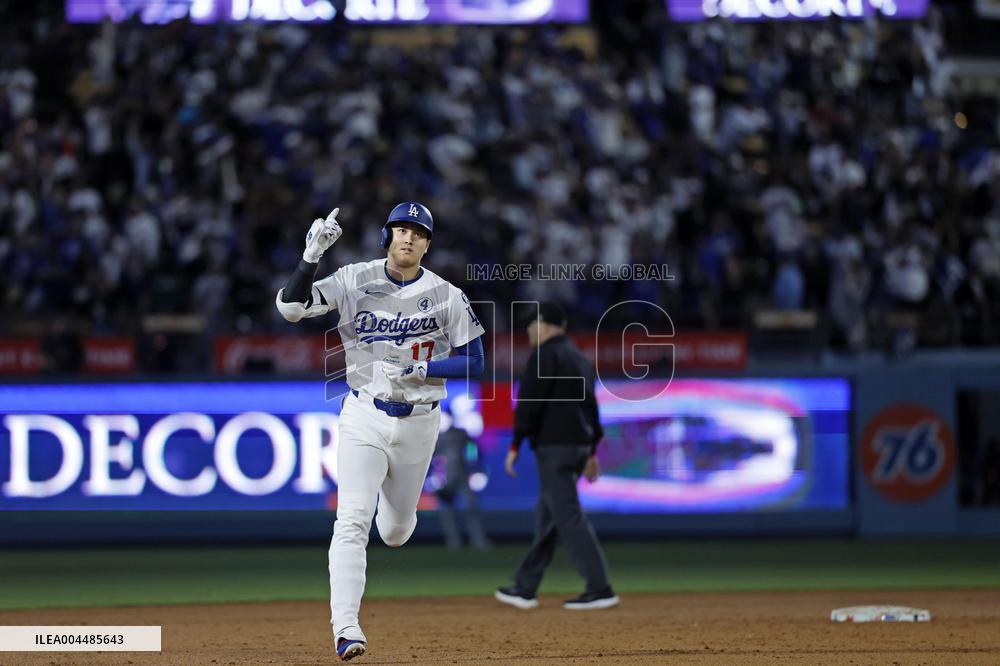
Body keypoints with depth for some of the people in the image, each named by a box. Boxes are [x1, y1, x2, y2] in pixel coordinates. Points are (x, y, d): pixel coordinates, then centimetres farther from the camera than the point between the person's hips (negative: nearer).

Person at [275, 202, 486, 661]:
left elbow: (474, 362, -2)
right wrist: (312, 256, -29)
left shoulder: (447, 297, -5)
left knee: (395, 533, 15)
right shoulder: (355, 281, -6)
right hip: (364, 418, -2)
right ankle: (345, 627, -24)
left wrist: (416, 370, -17)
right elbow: (290, 307, -15)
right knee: (353, 520, -19)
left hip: (418, 421, 2)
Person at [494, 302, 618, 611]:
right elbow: (590, 405, 19)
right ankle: (525, 588, 19)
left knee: (569, 517, -11)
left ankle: (601, 590, -16)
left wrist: (515, 446, -14)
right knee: (547, 517, 14)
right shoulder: (579, 358, 18)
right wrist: (591, 452, 21)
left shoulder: (545, 356, -10)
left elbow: (529, 403, -17)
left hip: (554, 446, -10)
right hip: (579, 445, 10)